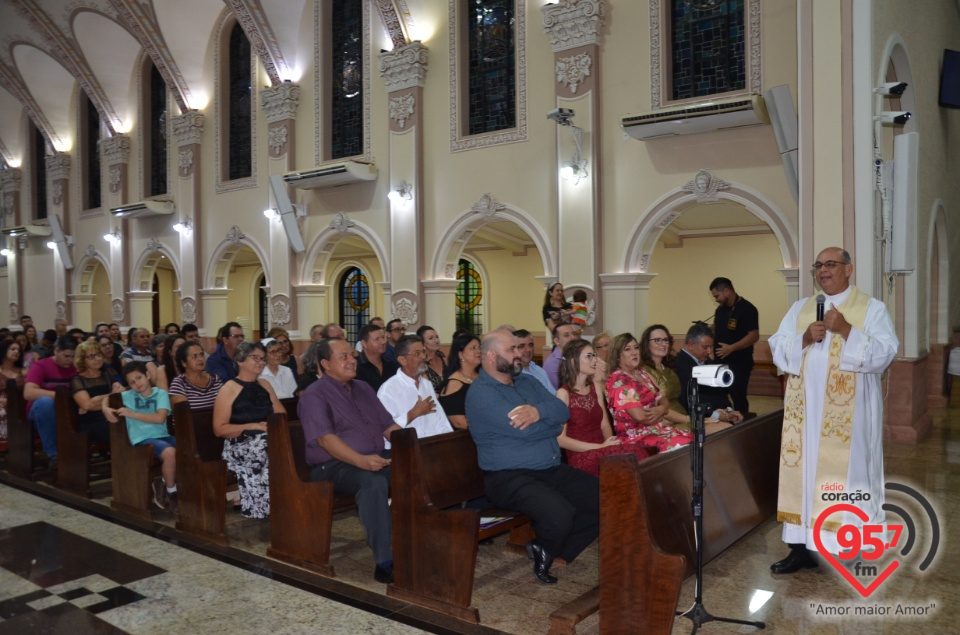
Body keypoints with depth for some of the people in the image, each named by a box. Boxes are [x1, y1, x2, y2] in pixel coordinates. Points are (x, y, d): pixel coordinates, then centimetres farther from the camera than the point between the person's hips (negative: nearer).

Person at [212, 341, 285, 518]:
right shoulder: (229, 389, 0)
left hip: (267, 439, 5)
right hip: (241, 444, -5)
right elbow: (219, 429, -6)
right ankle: (261, 511, -23)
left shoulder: (264, 385, 19)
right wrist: (252, 426, -15)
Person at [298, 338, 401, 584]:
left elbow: (388, 425, 15)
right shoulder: (314, 395, -5)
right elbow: (325, 438, -19)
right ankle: (384, 562, -34)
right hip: (333, 465, -6)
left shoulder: (363, 388, 18)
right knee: (373, 482, -37)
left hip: (377, 459, 7)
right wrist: (361, 460, -33)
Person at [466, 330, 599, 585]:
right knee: (560, 514, -33)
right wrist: (552, 424, -1)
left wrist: (539, 411, -19)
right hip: (510, 478, -8)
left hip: (554, 470, 8)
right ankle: (544, 551, 4)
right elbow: (524, 429, -20)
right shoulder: (481, 392, -11)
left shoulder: (528, 382, 16)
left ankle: (546, 549, 5)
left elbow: (563, 411, 2)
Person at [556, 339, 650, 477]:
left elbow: (604, 425, 14)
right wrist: (600, 446, -14)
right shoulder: (564, 393, -6)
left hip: (602, 451, 6)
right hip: (581, 456, -6)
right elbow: (561, 439, -10)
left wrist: (609, 443, -8)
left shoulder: (595, 387, 14)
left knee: (638, 452, -27)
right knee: (634, 453, -30)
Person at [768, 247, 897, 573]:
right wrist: (804, 339, -13)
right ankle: (801, 547, 13)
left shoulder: (872, 308, 1)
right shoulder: (800, 308, 12)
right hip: (806, 408, 4)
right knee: (804, 471, 5)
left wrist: (847, 331, -21)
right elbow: (778, 349, 5)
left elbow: (883, 354, -10)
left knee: (846, 473, -1)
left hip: (848, 411, -3)